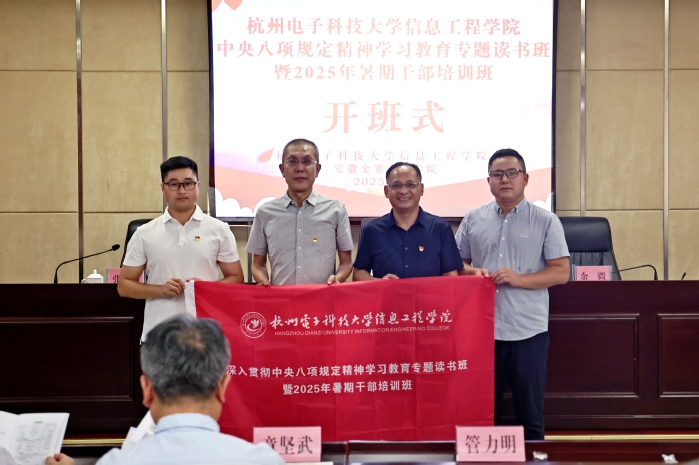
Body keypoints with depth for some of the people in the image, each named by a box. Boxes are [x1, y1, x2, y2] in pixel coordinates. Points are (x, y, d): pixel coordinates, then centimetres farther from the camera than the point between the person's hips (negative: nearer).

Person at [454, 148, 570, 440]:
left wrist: (518, 279, -16)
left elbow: (561, 273, -3)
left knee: (530, 411, 7)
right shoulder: (473, 220, 8)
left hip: (528, 331, -2)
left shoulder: (546, 221, 0)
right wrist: (472, 273, -9)